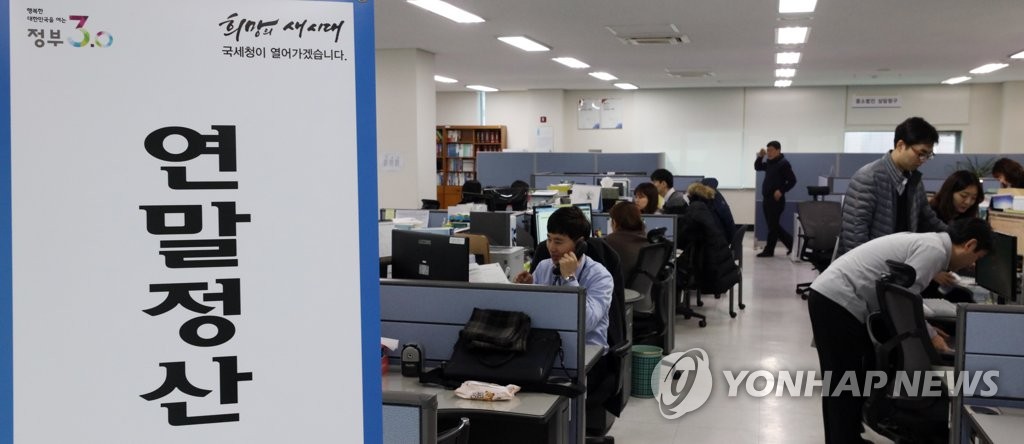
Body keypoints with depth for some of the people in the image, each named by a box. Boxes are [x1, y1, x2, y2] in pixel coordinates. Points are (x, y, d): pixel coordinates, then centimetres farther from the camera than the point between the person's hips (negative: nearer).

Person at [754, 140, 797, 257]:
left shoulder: (783, 163, -12)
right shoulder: (769, 162, 13)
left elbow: (792, 180, -14)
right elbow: (757, 168, 23)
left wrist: (781, 191, -22)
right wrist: (760, 156, 7)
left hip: (776, 200, -9)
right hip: (767, 199, 9)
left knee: (773, 226, -2)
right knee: (774, 225, 13)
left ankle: (769, 250, 5)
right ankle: (792, 244, 21)